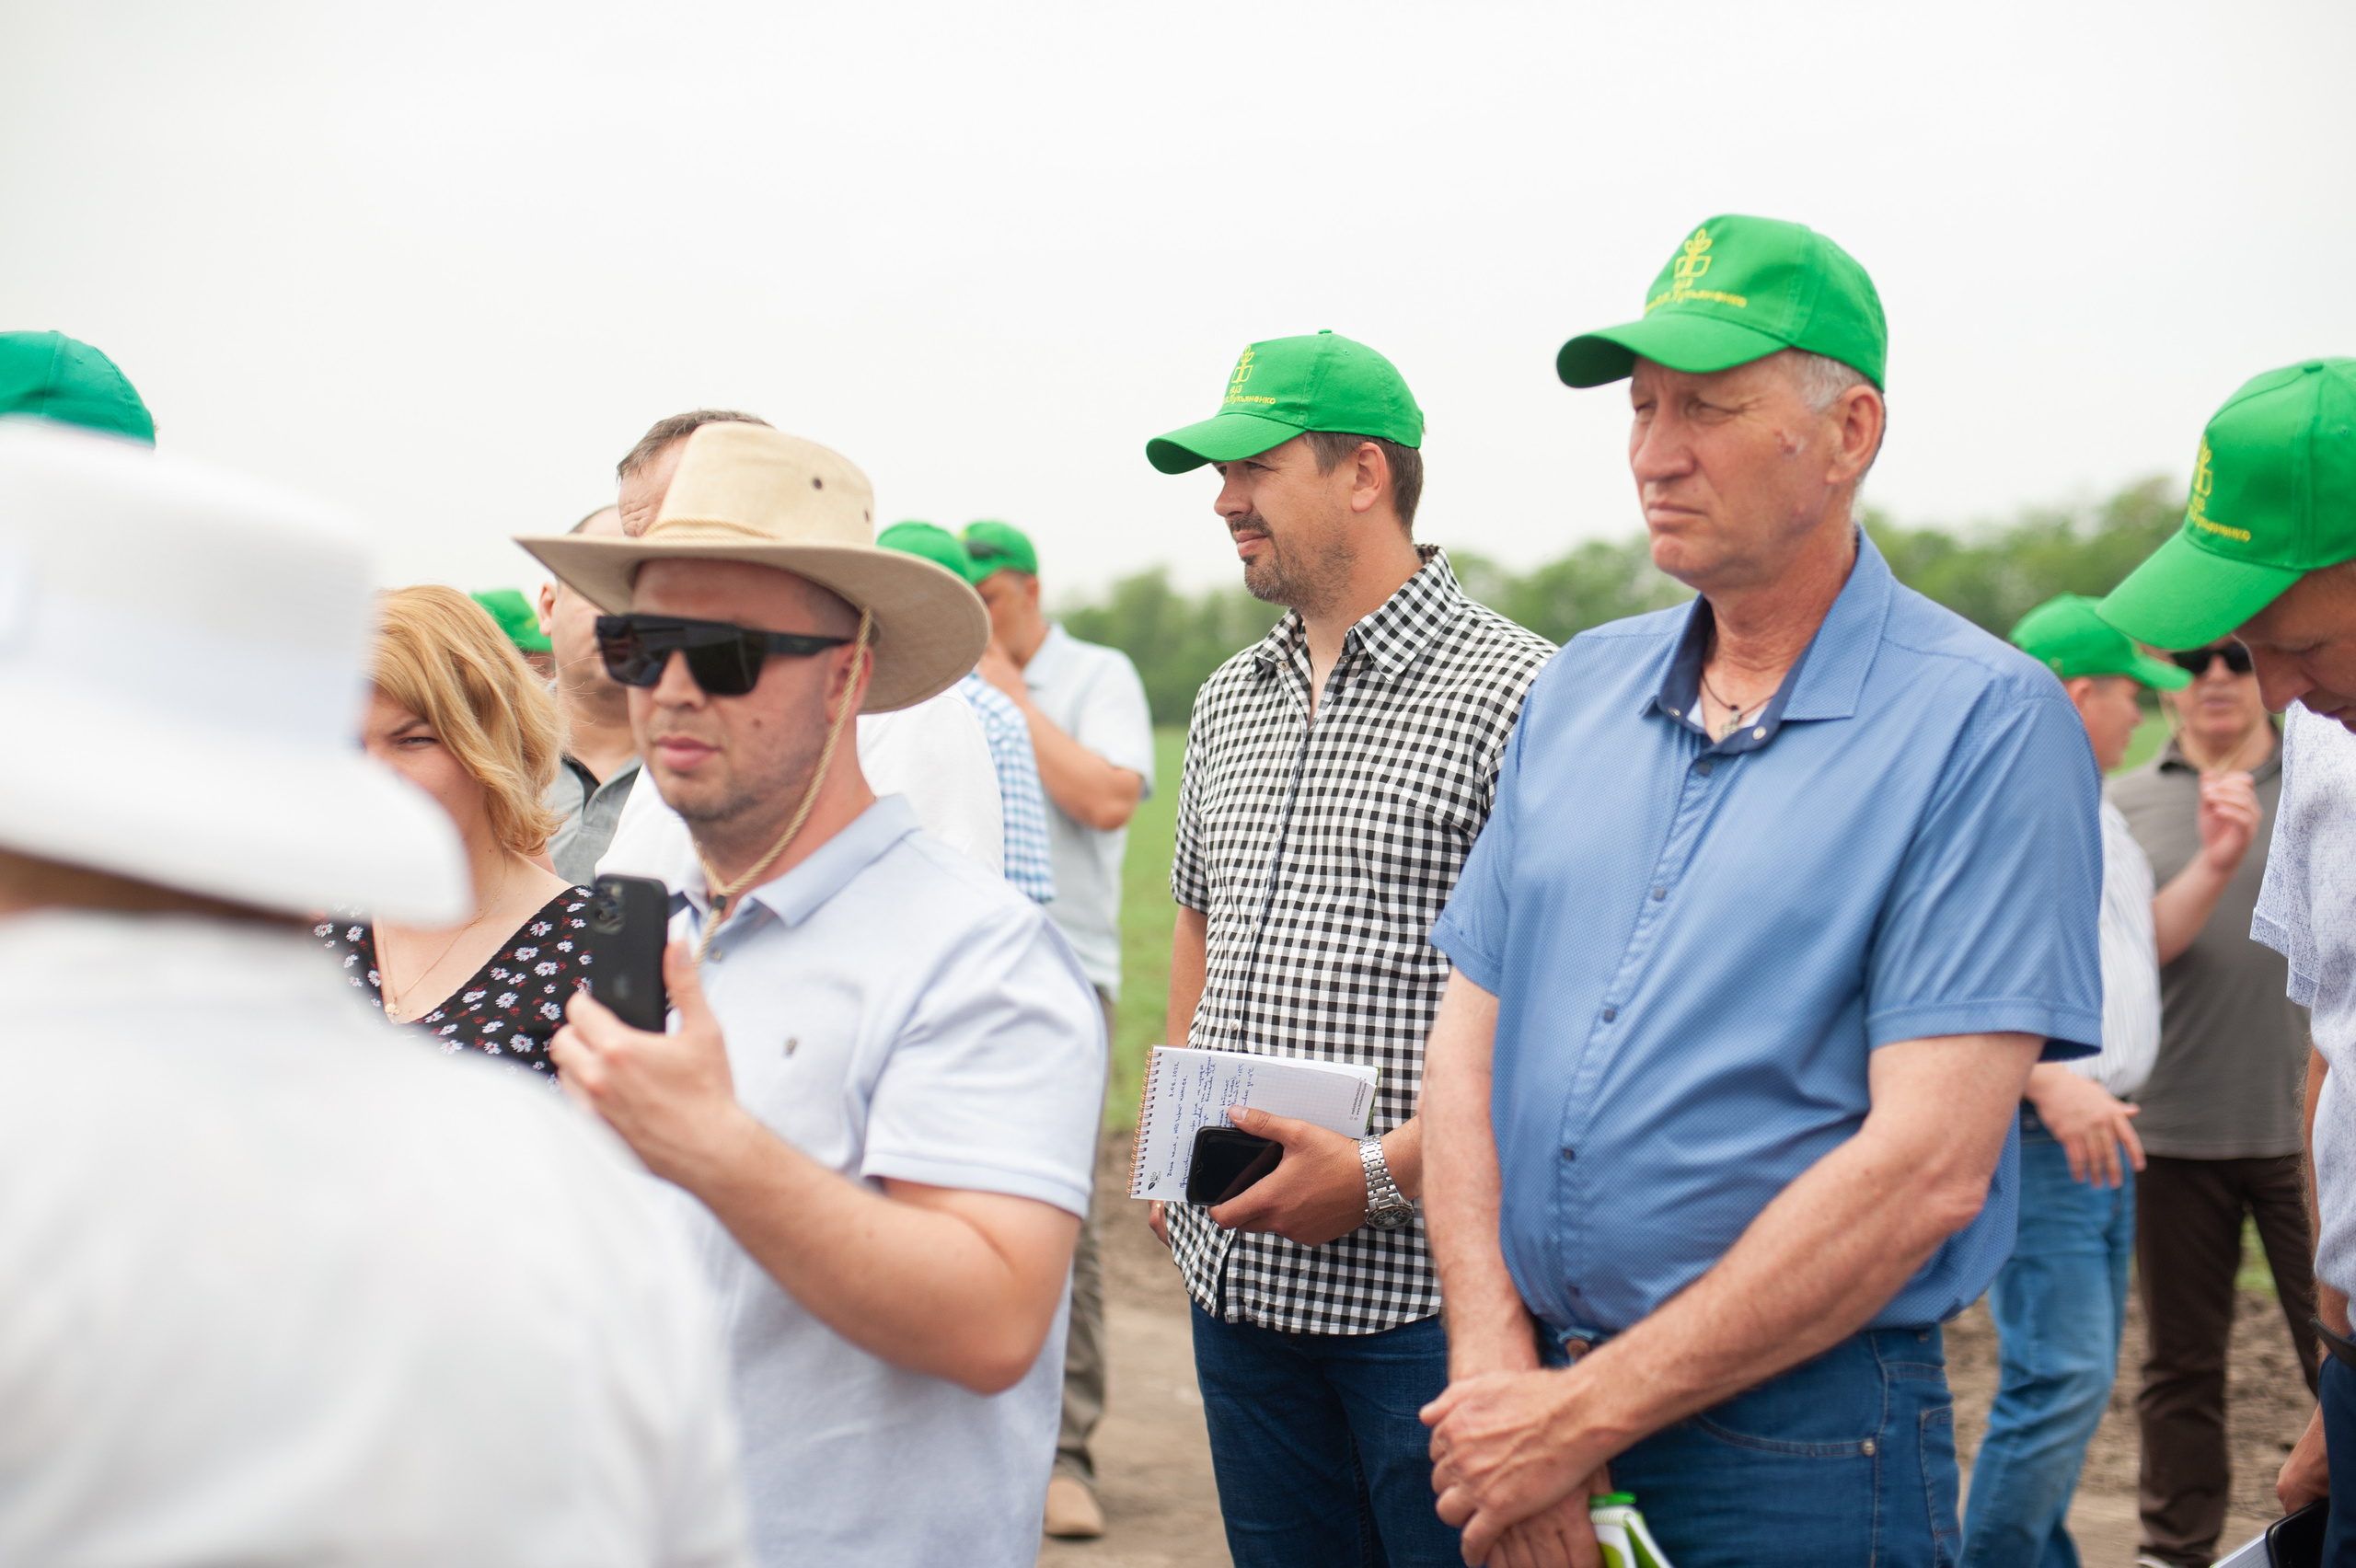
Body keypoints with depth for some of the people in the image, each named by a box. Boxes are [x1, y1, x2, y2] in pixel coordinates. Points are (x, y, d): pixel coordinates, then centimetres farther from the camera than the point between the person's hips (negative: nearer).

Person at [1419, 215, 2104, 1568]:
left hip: (1802, 1446, -5)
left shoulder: (1986, 723, -11)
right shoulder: (1578, 692, 7)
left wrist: (1585, 1417, -17)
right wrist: (1497, 1365, -9)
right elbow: (1471, 1040, 6)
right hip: (1539, 1395, 5)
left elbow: (1926, 1165, -19)